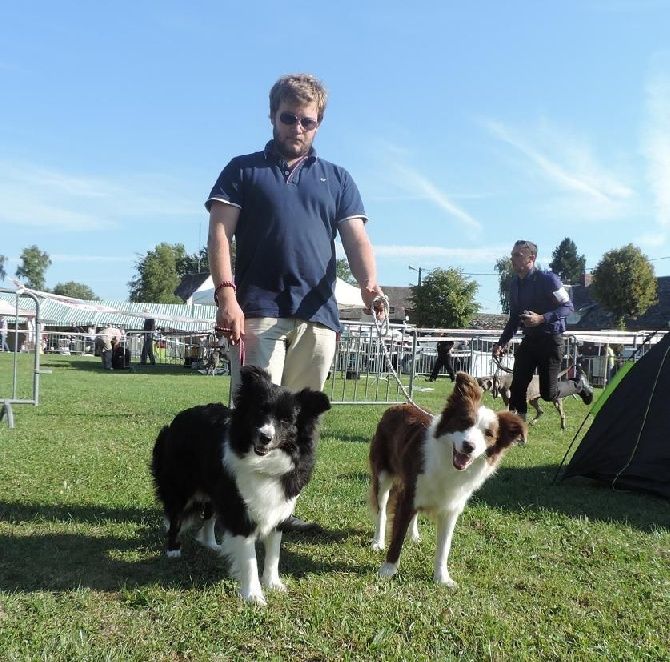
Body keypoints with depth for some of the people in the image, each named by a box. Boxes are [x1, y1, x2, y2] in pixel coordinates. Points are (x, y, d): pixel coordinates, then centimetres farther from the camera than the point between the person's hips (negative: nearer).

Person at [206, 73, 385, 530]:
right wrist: (226, 296, -12)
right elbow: (219, 235, 3)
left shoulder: (337, 179, 19)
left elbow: (357, 239, 6)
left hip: (318, 316, 3)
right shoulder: (243, 170, 13)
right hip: (259, 312, -2)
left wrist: (369, 283, -15)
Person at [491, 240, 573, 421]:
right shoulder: (515, 283, 5)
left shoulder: (548, 279, -16)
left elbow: (568, 306, -14)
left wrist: (542, 318, -28)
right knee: (517, 386, -1)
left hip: (550, 340, -6)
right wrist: (502, 342, 7)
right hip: (529, 339, 6)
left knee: (547, 393, -4)